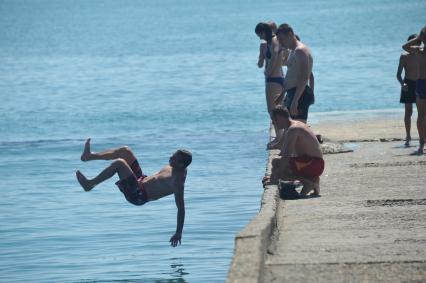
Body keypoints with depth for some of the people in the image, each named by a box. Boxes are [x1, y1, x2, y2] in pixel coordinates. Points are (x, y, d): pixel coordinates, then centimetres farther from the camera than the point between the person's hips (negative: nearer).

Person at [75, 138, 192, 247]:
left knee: (119, 163, -24)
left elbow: (181, 208, -28)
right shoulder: (175, 168, -2)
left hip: (138, 195, -9)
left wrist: (178, 233, -29)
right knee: (125, 151, 13)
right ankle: (89, 156, 21)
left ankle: (89, 184, -6)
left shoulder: (177, 181, -28)